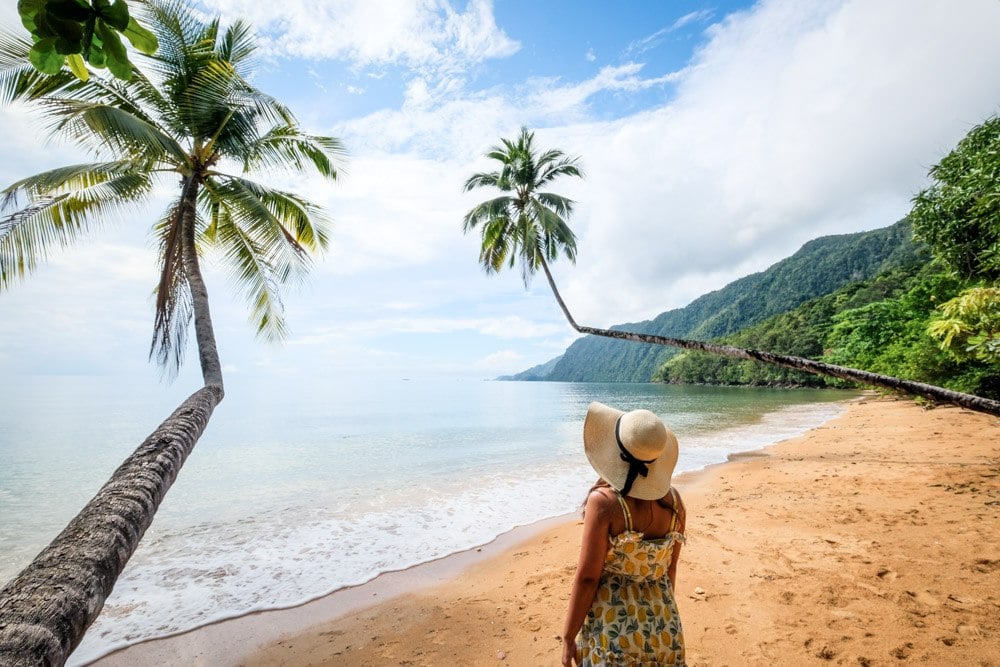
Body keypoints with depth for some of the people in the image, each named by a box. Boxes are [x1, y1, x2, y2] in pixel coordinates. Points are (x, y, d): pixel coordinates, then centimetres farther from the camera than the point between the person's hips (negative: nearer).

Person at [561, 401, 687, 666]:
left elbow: (587, 578, -18)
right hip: (665, 630, 5)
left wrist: (569, 637, -6)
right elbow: (670, 569, 5)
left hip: (615, 630, -5)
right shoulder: (673, 500, -7)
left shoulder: (604, 501, -23)